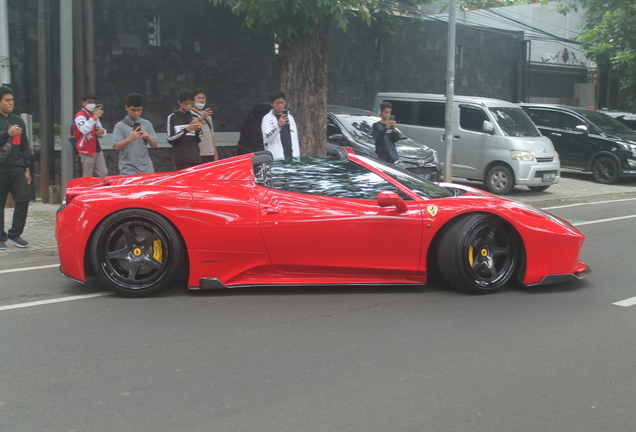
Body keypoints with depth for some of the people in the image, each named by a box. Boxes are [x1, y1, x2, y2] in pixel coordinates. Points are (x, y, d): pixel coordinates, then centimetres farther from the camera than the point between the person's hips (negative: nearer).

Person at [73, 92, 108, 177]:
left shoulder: (94, 115, 19)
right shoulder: (80, 116, -9)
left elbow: (99, 130, 26)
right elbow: (84, 130, -27)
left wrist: (101, 131, 1)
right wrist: (94, 117, -33)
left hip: (97, 149, 8)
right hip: (86, 151, -8)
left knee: (103, 174, 2)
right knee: (88, 177, -7)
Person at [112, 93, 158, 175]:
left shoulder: (147, 124, 9)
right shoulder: (120, 125, 0)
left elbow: (154, 145, 8)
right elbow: (117, 147, -7)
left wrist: (148, 137, -13)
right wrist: (130, 138, -23)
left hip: (146, 167, 3)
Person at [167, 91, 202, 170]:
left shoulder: (194, 117, 12)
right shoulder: (172, 117, 1)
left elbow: (198, 140, 13)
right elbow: (170, 140, -5)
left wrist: (198, 129, -8)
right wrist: (186, 130, -16)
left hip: (195, 158, 4)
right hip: (181, 159, -4)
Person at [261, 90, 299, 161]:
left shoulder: (290, 117, 16)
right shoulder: (267, 119, -1)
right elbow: (266, 139, -13)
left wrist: (297, 156, 12)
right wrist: (278, 125, -25)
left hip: (292, 157, 5)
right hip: (276, 159, -5)